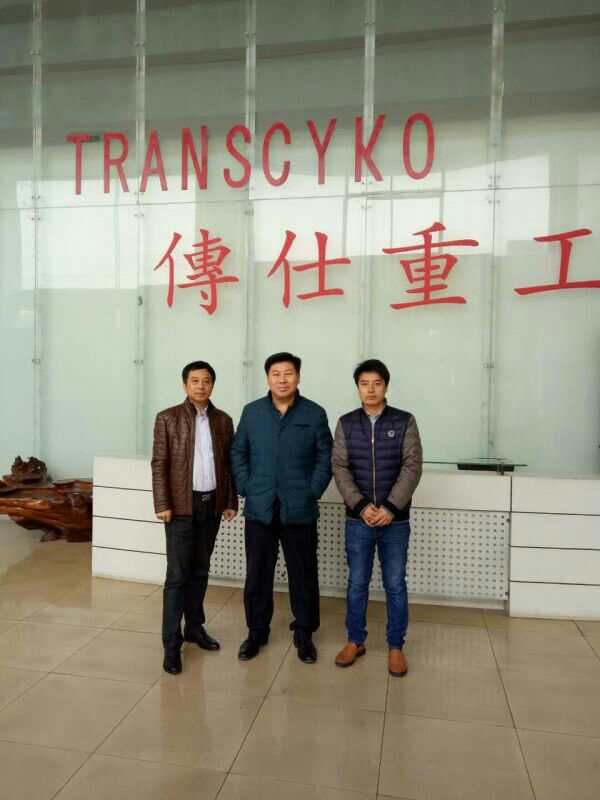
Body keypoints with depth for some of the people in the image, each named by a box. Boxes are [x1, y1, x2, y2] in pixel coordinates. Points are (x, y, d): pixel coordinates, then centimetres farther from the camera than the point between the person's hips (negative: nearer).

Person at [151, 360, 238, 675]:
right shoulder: (168, 418, -4)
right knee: (177, 575, -1)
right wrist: (162, 504, -11)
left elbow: (228, 463, 9)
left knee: (200, 571, 14)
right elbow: (159, 465, -6)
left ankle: (195, 626, 29)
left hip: (212, 504, 4)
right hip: (182, 505, -4)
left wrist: (231, 501, 6)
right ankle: (171, 642, 7)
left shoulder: (223, 420, 6)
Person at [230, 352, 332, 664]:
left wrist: (313, 491, -7)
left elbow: (325, 457, 1)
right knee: (257, 574, 10)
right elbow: (238, 452, 8)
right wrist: (245, 487, -1)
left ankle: (304, 634, 27)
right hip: (259, 509, 1)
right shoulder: (252, 412, 4)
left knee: (303, 574, 9)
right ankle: (256, 632, 28)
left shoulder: (315, 414, -1)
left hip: (300, 509, -1)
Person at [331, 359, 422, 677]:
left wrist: (390, 508, -15)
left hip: (395, 519, -1)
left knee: (395, 584, 8)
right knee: (357, 583, 11)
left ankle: (395, 646, 24)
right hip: (357, 519, 1)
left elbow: (412, 467, -8)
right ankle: (355, 640, 28)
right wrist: (362, 506, -14)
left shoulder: (404, 421, -3)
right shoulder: (346, 423, 1)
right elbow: (340, 468, -4)